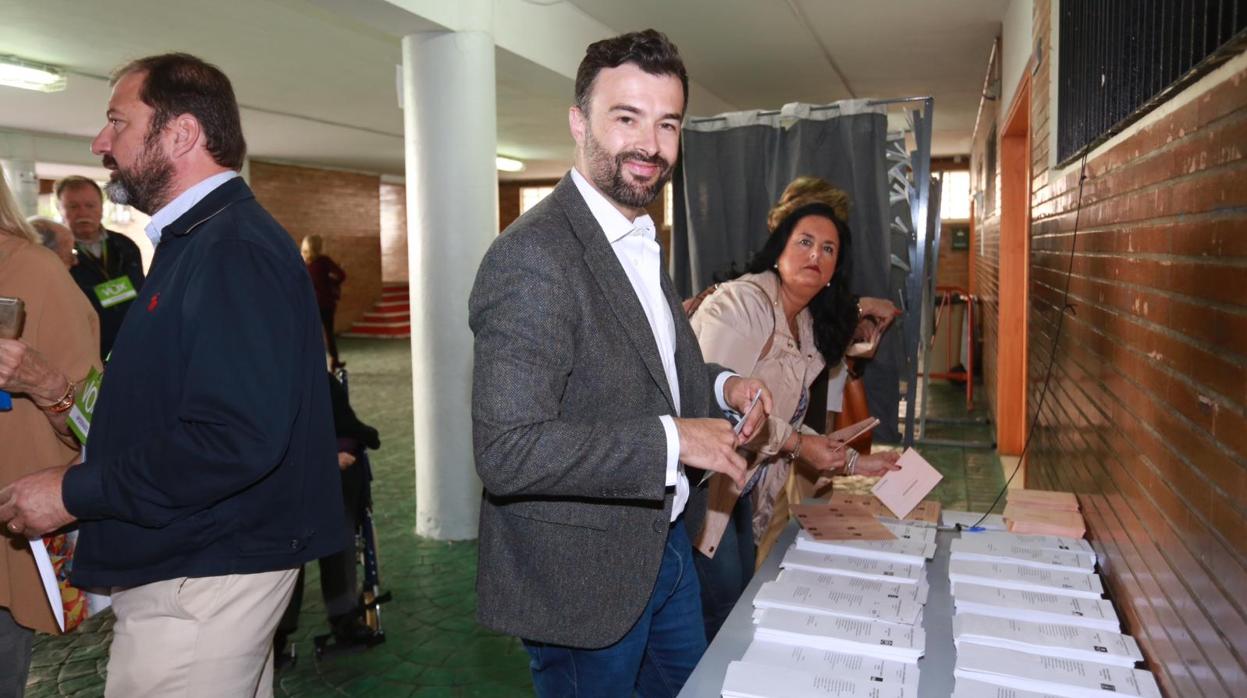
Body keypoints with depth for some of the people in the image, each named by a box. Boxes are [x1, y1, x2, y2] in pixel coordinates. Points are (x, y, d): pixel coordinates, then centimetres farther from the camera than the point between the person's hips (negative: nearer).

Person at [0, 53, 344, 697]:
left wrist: (75, 493, -19)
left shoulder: (236, 250, -20)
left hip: (203, 581, -10)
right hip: (191, 559, 10)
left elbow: (236, 438, -29)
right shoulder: (196, 240, 13)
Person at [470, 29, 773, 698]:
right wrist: (672, 440, -26)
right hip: (582, 578, -9)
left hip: (664, 544, 9)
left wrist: (719, 386, 1)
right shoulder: (532, 256, -24)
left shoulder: (640, 241, 7)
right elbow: (507, 450, -30)